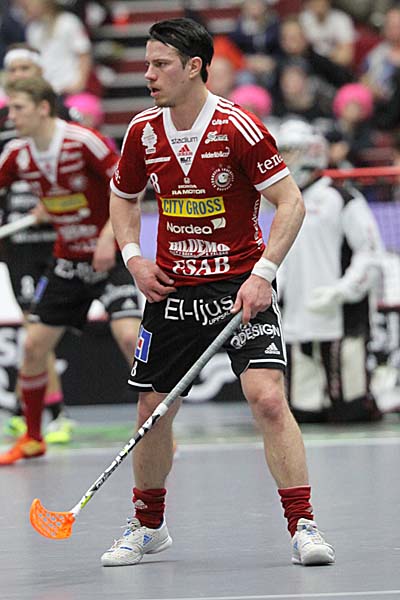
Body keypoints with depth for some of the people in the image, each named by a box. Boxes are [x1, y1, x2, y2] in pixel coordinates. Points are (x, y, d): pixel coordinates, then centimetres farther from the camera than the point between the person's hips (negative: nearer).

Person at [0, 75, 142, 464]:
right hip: (67, 263, 6)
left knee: (129, 336, -20)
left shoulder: (84, 141, -19)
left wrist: (108, 235, -25)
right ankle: (32, 439, 18)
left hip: (109, 256, -6)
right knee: (34, 346, 2)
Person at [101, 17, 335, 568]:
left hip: (240, 285, -5)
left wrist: (263, 274, -21)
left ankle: (303, 527, -13)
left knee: (268, 398, -20)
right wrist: (133, 257, 1)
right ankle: (148, 526, 30)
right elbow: (123, 197, 18)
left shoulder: (238, 127, -15)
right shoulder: (143, 132, 0)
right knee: (153, 411, 9)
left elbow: (291, 202, -12)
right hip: (170, 289, 5)